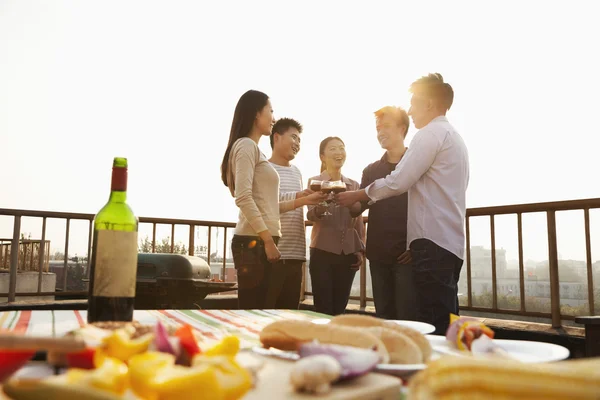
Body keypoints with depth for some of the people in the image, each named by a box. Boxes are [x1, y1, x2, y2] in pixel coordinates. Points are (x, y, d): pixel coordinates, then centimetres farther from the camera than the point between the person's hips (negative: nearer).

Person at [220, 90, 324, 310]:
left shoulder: (254, 149, 22)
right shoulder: (246, 145, -5)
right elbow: (244, 198, -18)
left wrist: (303, 200, 22)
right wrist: (268, 240, -19)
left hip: (260, 241, 9)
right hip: (254, 241, -9)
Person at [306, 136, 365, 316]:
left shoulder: (354, 185, 11)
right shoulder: (315, 182, 0)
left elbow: (358, 220, 14)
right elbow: (310, 215, -14)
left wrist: (360, 250, 7)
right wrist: (319, 209, -36)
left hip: (348, 254, 3)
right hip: (322, 252, -3)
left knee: (339, 310, 8)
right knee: (323, 310, -3)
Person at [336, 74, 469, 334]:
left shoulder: (431, 133, -6)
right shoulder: (454, 137, 24)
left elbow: (397, 182, -12)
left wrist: (356, 195, 1)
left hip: (433, 242, -10)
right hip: (450, 243, 10)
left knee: (433, 326, -9)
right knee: (445, 324, 9)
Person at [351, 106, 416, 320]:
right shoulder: (371, 170, 17)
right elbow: (357, 208, 10)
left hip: (406, 255, -4)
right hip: (378, 255, 5)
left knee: (407, 319, -5)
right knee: (384, 318, 9)